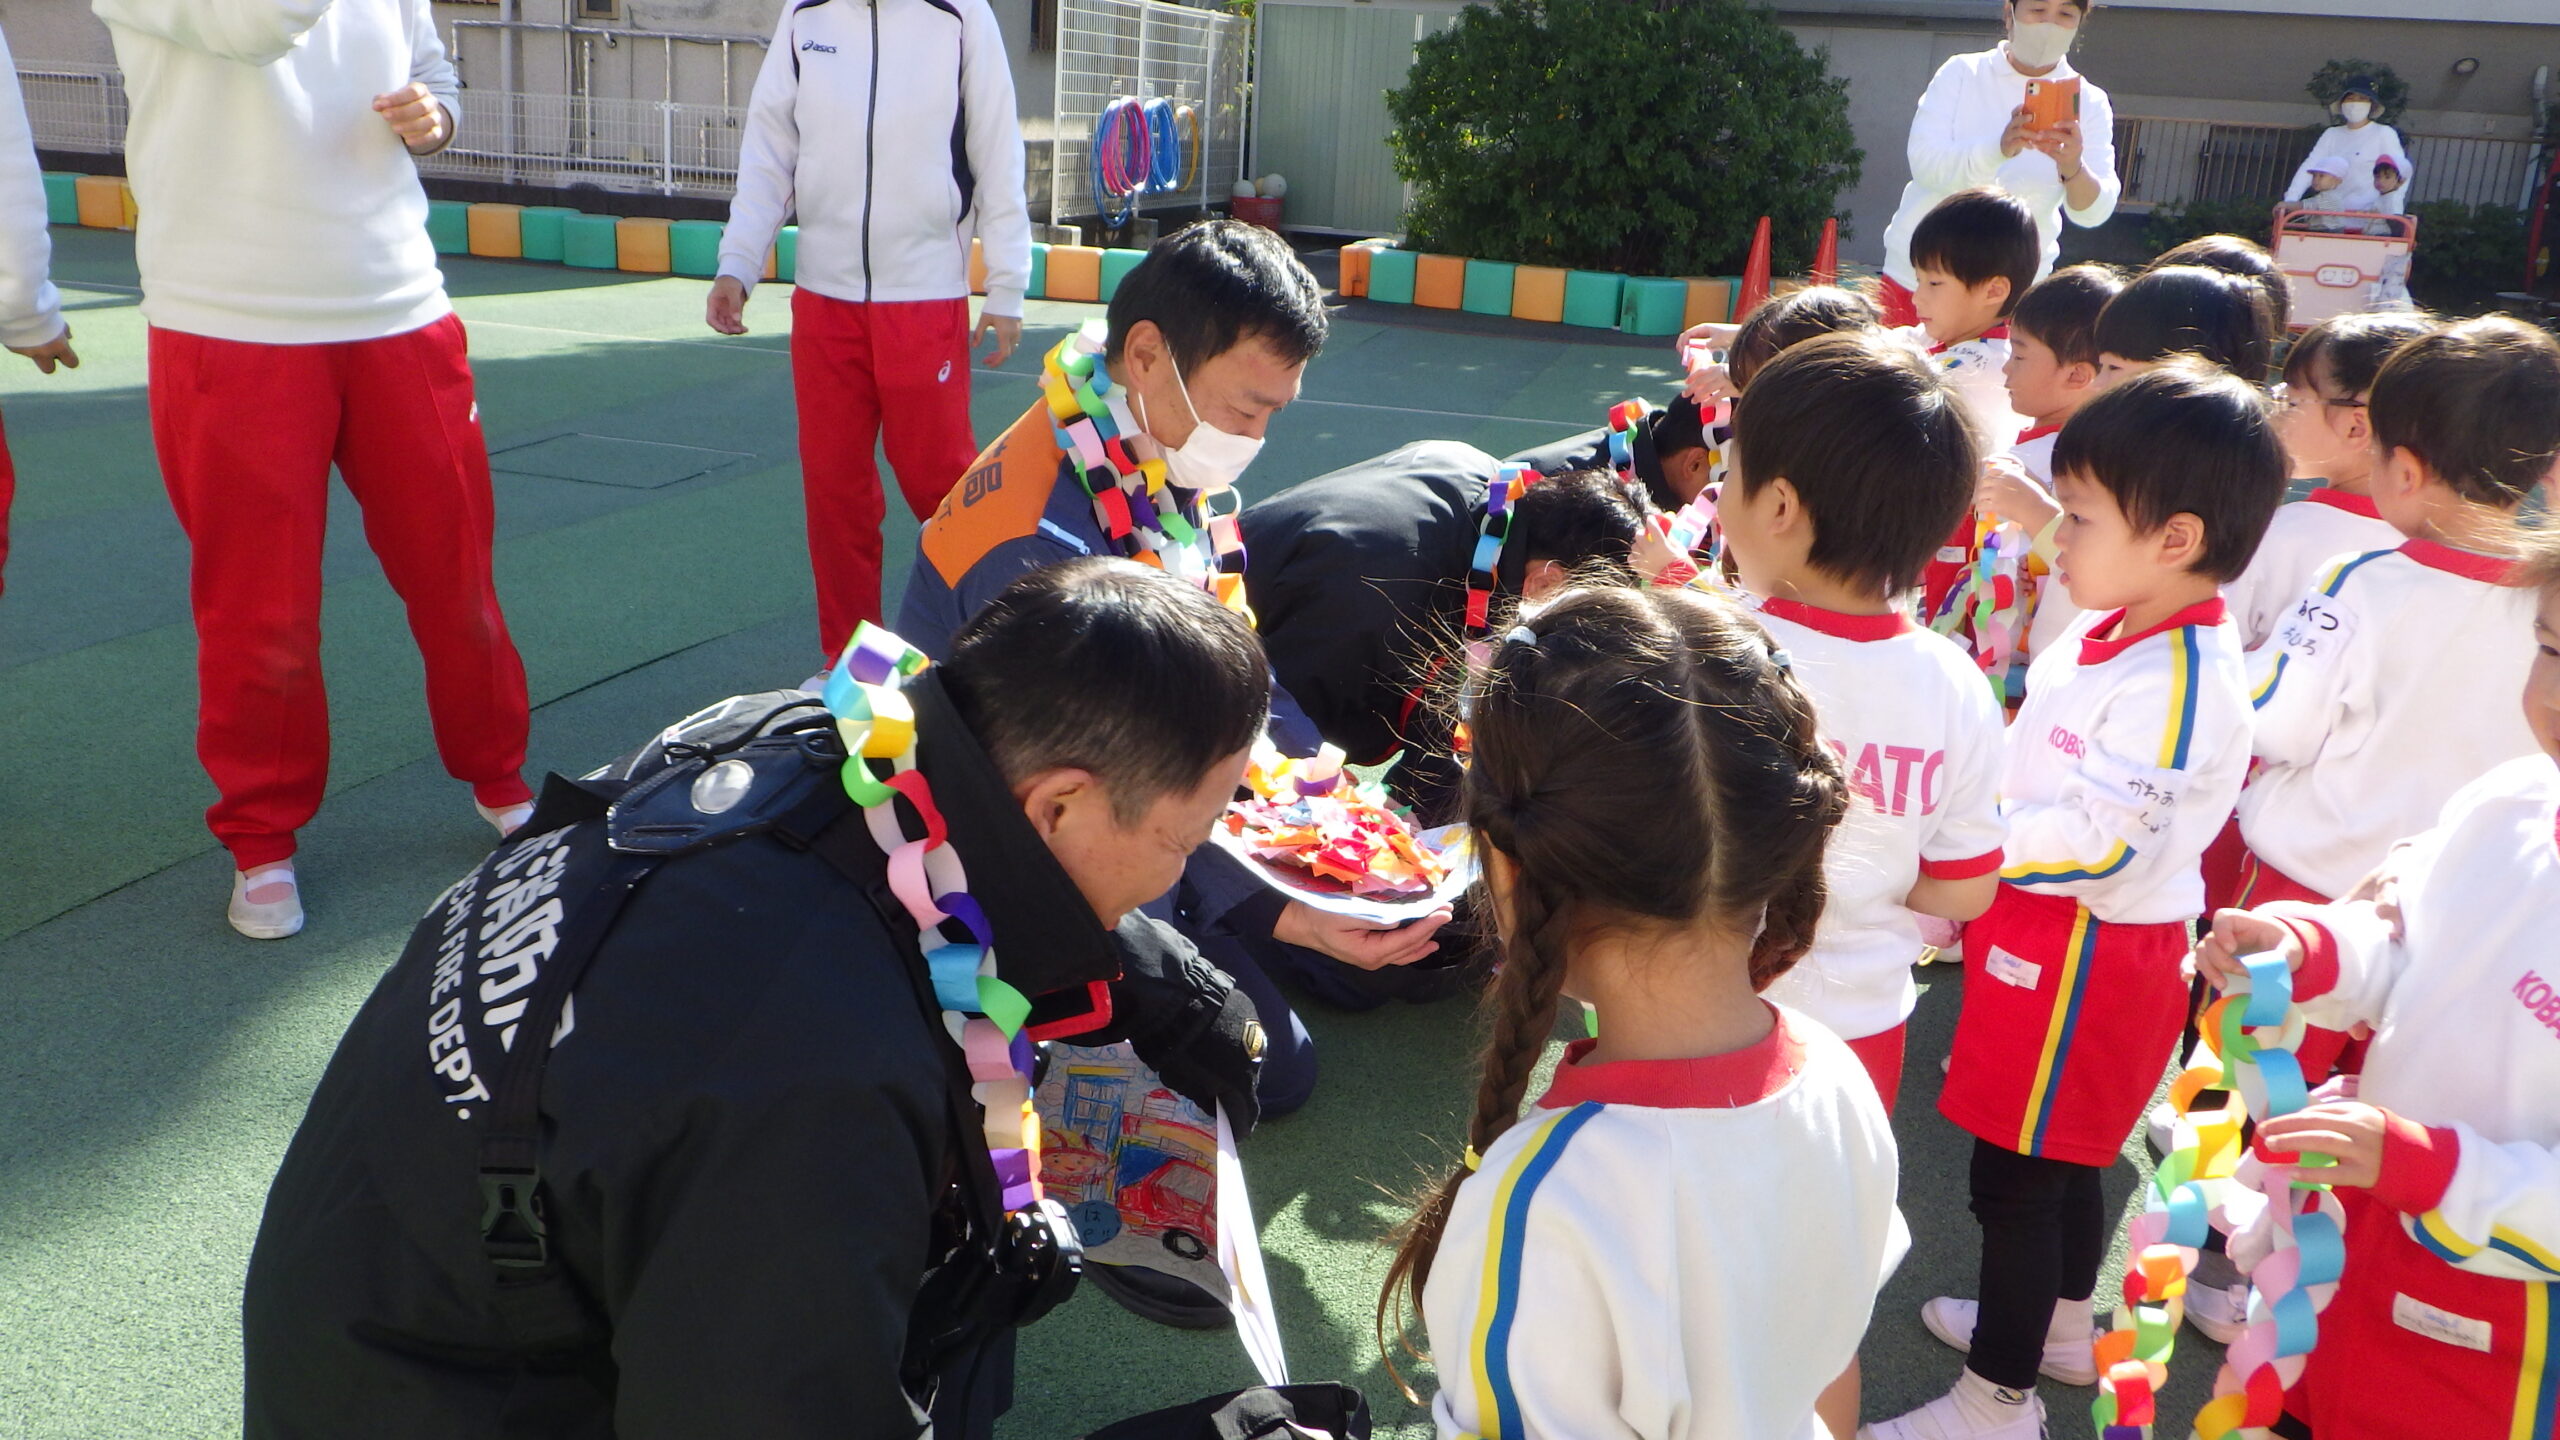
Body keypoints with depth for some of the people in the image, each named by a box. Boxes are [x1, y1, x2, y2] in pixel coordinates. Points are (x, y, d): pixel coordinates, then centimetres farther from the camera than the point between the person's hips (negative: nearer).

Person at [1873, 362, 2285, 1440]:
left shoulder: (2183, 681, -26)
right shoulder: (2112, 635, 3)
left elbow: (2102, 841, -29)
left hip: (2086, 954, -9)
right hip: (2050, 936, 9)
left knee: (2015, 1172, 4)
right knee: (2063, 1154, 25)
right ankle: (2061, 1327, 46)